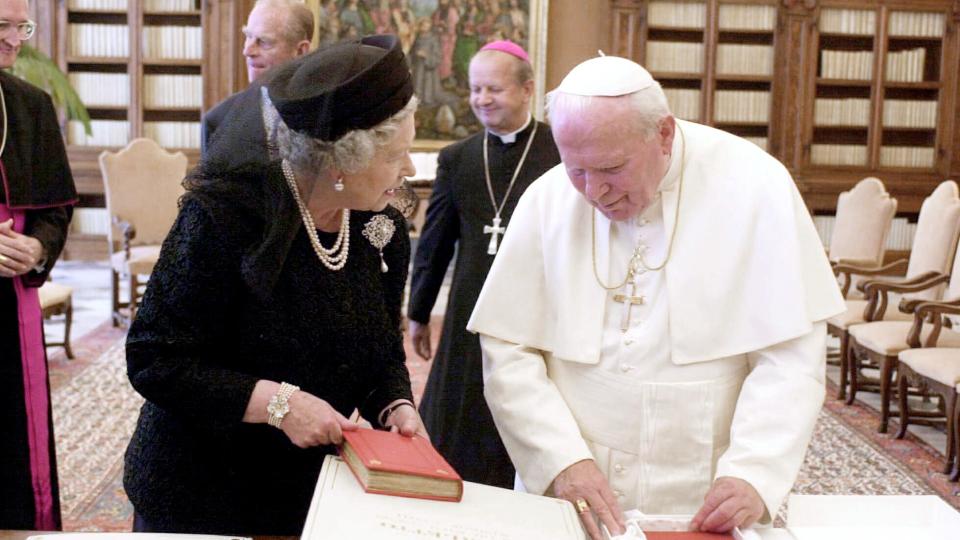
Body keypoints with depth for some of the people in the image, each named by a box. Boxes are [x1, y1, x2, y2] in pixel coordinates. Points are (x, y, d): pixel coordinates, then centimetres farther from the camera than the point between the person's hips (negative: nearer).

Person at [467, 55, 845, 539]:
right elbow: (507, 353, -2)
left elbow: (789, 358, -7)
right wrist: (562, 460, -14)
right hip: (567, 499, 1)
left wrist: (753, 474, -18)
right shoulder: (547, 199, -3)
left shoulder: (756, 187, -7)